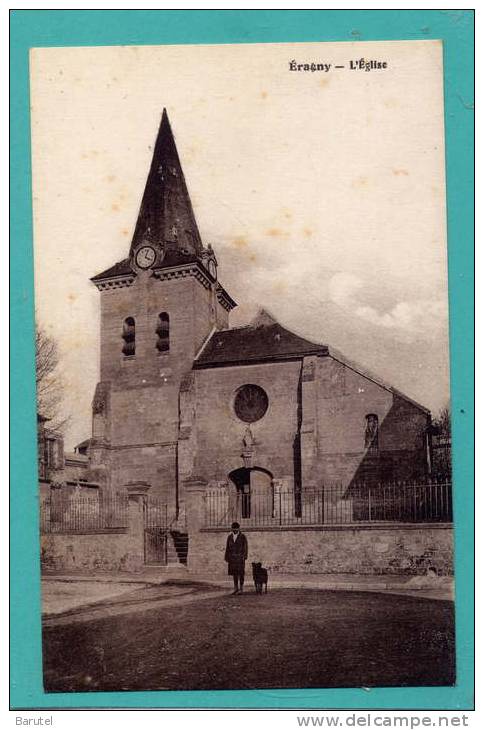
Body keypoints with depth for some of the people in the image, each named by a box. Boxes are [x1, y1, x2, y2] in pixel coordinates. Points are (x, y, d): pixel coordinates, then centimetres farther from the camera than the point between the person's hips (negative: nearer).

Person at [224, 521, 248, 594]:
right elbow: (227, 548, 9)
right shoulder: (229, 537, 7)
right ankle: (236, 589, 9)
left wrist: (244, 556, -15)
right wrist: (226, 558, 4)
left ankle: (241, 588, 5)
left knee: (240, 573, -3)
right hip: (232, 557, 3)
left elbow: (245, 547, -6)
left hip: (240, 557, -3)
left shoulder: (243, 537, -3)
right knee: (234, 573, 3)